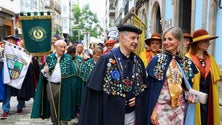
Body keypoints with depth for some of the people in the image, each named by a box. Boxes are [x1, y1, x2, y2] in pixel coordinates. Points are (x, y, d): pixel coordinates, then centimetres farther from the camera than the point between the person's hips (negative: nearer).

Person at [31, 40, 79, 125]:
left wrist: (71, 85, -12)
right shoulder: (49, 57, 6)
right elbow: (44, 73, 9)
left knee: (63, 105, 2)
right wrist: (44, 71, -14)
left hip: (64, 86, -2)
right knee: (52, 105, 11)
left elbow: (72, 73, -2)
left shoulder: (68, 58, 1)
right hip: (51, 85, 2)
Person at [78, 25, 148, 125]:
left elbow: (143, 86, 13)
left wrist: (137, 98, -5)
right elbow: (94, 90, -11)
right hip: (111, 115, -4)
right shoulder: (107, 59, -12)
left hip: (132, 114, 4)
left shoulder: (138, 61, 2)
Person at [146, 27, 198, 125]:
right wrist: (152, 110, -11)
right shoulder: (157, 60, -8)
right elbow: (150, 87, -8)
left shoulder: (186, 62, 2)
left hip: (179, 107, 4)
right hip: (161, 107, -3)